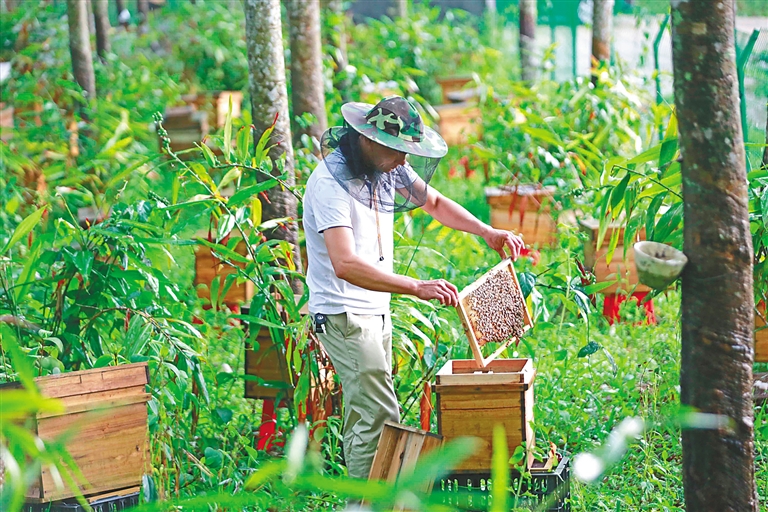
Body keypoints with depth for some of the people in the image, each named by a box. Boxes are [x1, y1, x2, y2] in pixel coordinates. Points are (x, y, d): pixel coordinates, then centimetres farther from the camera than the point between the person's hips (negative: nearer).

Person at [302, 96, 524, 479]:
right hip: (343, 314, -9)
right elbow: (345, 264, -36)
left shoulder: (386, 166, 2)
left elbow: (433, 202, 20)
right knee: (380, 418, -16)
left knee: (365, 415, 14)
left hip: (375, 310, 9)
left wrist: (487, 232, 5)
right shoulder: (330, 183, -25)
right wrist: (417, 287, -43)